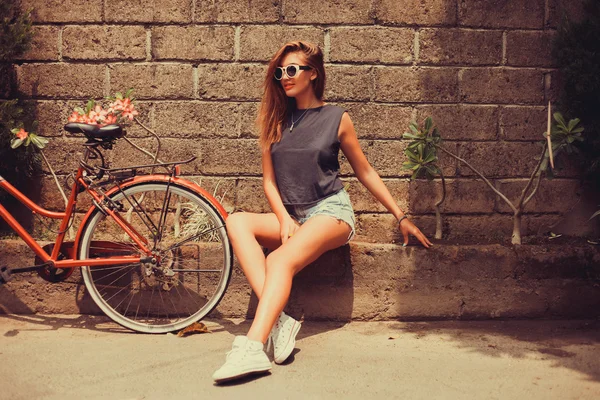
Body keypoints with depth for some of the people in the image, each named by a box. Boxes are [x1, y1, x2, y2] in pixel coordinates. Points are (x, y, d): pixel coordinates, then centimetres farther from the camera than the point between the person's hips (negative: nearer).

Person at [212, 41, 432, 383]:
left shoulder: (336, 118, 3)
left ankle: (252, 349, -45)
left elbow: (365, 172, 11)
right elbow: (269, 180, 10)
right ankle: (278, 320, -34)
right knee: (237, 221, -23)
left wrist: (401, 217, 11)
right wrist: (285, 219, -8)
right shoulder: (276, 119, 13)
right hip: (291, 216, 5)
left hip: (331, 211, -4)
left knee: (280, 260, -31)